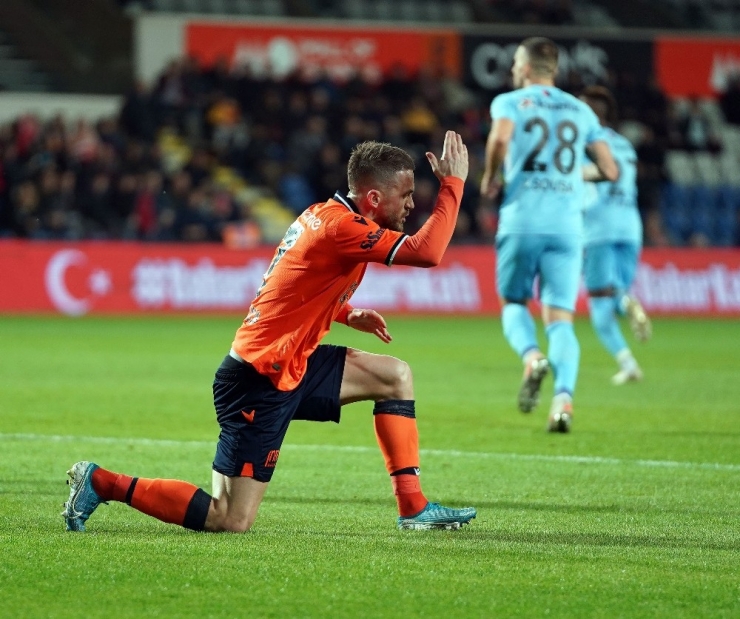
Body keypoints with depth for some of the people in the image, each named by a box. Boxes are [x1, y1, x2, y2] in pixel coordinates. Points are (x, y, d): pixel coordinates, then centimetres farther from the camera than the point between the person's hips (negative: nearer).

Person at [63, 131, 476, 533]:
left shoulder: (323, 214, 10)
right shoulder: (343, 227, -20)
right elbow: (427, 252, -28)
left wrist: (347, 314, 14)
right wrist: (454, 183, -18)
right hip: (261, 381, -11)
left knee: (396, 376, 13)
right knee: (230, 520, -10)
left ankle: (413, 508, 15)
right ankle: (102, 483, -1)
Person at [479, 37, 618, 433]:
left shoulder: (509, 102, 4)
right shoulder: (580, 111, 15)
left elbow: (501, 137, -19)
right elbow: (610, 170, 12)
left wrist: (489, 177, -2)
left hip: (521, 221, -2)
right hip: (567, 223, 2)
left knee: (514, 303, 16)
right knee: (560, 318, 1)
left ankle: (532, 356, -15)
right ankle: (564, 397, -21)